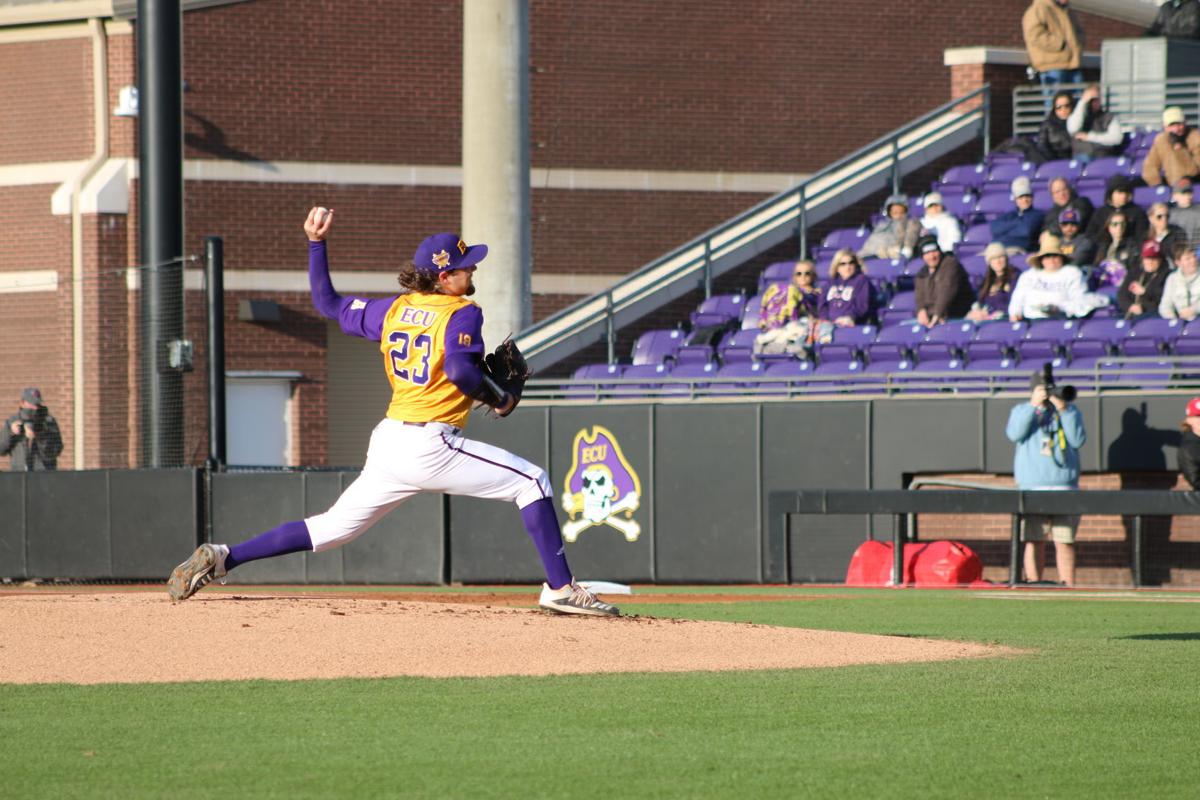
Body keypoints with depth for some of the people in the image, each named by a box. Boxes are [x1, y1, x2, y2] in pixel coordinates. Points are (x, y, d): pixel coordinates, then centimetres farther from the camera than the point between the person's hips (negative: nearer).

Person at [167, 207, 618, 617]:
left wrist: (316, 243, 30)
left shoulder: (393, 310, 14)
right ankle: (560, 588, -7)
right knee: (531, 481, 1)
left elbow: (327, 304, 24)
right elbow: (460, 370, -23)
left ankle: (222, 558, 9)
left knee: (333, 528, 16)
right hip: (429, 445, -7)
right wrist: (499, 399, -7)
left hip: (386, 444, 7)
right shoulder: (461, 313, -7)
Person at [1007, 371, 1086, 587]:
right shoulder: (1021, 411, 13)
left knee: (1065, 541, -3)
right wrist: (1033, 405, -13)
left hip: (1064, 487, 0)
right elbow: (1014, 434, -7)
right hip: (1032, 488, 0)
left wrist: (1063, 410, -10)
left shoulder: (1070, 411, 13)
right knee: (1034, 541, -5)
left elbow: (1078, 440, -2)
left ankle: (1067, 586, -2)